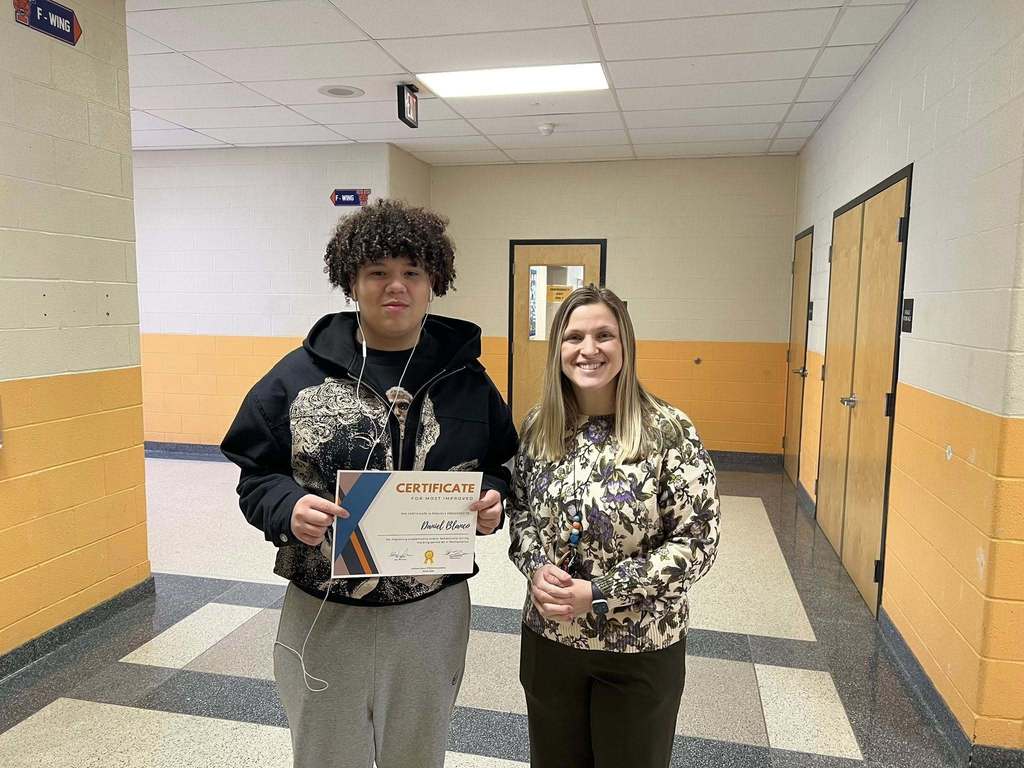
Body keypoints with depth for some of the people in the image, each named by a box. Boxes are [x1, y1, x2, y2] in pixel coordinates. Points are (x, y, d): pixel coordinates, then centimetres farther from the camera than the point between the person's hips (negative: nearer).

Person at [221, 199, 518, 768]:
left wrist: (493, 499, -12)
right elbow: (255, 476, 0)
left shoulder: (467, 380, -1)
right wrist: (287, 508, -20)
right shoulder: (298, 376, -5)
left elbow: (502, 468, 9)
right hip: (323, 616, -1)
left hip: (433, 615, 2)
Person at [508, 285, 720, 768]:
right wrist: (535, 567, -12)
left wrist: (599, 593, -20)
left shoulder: (669, 431, -16)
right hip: (547, 638, 4)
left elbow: (697, 543, -15)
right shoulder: (538, 426, -2)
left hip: (640, 648, -3)